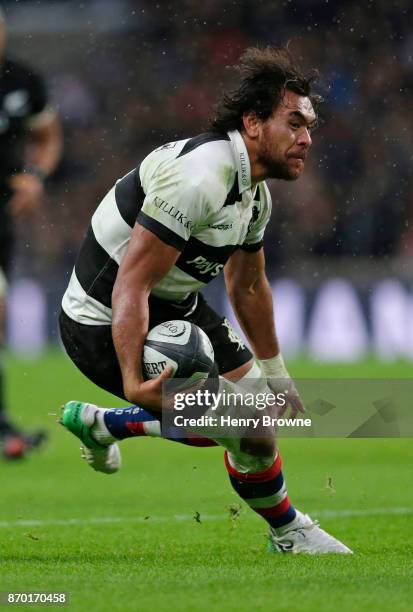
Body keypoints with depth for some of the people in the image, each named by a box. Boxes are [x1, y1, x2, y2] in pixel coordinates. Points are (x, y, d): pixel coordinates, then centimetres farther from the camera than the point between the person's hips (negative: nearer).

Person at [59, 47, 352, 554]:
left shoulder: (254, 189, 4)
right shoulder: (198, 178, -28)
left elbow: (247, 285, 22)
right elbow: (131, 286, -31)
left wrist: (275, 374, 31)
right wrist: (133, 383, -40)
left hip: (173, 308, 10)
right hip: (107, 326, -10)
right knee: (253, 432, -13)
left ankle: (99, 424, 30)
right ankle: (290, 535, 15)